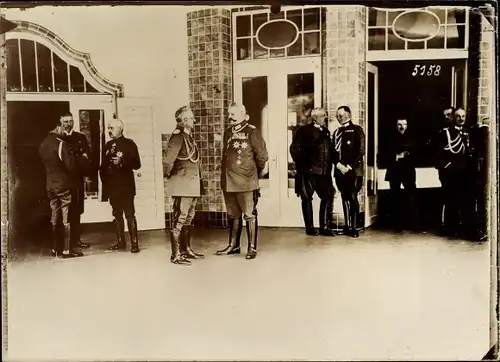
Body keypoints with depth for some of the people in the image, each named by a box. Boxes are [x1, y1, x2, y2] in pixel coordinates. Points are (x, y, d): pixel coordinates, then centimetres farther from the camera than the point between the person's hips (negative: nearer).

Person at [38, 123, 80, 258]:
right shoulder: (61, 144, -15)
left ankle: (55, 248, 19)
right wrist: (74, 157, 0)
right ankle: (66, 250, 1)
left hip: (50, 185, 7)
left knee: (54, 217, 13)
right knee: (66, 218, -1)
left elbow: (44, 164, 13)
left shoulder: (42, 145, 7)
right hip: (63, 184, -7)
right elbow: (70, 166, -16)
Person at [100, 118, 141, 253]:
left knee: (129, 214, -7)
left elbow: (137, 165, -8)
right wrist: (103, 178, 10)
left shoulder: (129, 144, -3)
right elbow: (103, 165, 21)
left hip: (126, 186, -6)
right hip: (112, 186, 6)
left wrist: (122, 162, -21)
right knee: (117, 215, 11)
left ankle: (134, 243, -5)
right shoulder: (108, 145, 14)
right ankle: (120, 241, 19)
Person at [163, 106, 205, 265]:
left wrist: (198, 179, 13)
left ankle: (186, 249, 29)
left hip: (192, 185, 10)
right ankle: (175, 255, 0)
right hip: (182, 185, -10)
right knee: (179, 219, -5)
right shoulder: (178, 137, -15)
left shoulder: (189, 137, 14)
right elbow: (168, 160, -24)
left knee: (188, 218, 17)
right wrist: (168, 174, -9)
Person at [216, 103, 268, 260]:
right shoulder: (228, 132, 13)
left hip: (246, 182, -7)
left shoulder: (251, 131, -8)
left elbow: (261, 154, -6)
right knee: (233, 215, 15)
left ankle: (252, 248, 8)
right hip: (228, 182, 7)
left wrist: (259, 171, 5)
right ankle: (233, 245, 27)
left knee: (249, 215, 0)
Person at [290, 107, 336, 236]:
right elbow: (294, 148, -6)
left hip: (324, 172, 5)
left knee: (328, 197, 1)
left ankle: (324, 227, 9)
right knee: (307, 198, 2)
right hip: (308, 171, -5)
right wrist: (301, 164, -8)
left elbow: (330, 151, 18)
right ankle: (309, 228, 10)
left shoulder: (326, 132, 16)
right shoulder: (304, 130, -1)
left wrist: (329, 167, 8)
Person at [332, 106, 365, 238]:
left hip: (354, 170, -5)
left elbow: (360, 151, -5)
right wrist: (338, 165, -4)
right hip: (340, 171, 5)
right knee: (345, 198, 7)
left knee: (353, 198, -6)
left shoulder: (357, 130, 2)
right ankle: (347, 226, 12)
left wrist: (349, 166, -12)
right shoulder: (337, 132, 17)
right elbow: (334, 151, 13)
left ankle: (354, 227, -2)